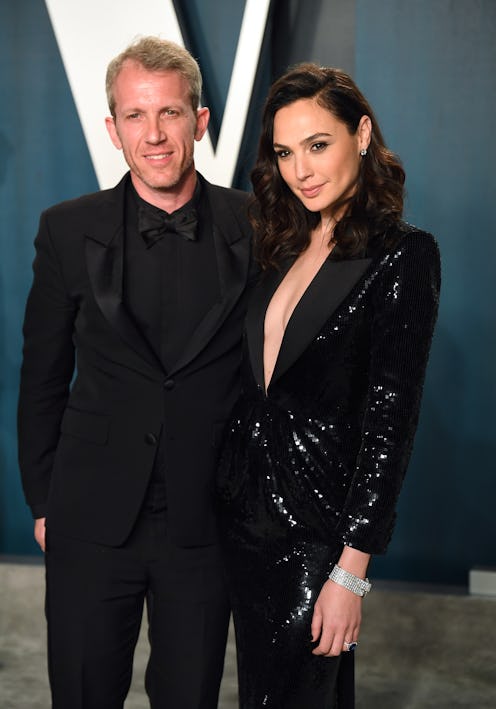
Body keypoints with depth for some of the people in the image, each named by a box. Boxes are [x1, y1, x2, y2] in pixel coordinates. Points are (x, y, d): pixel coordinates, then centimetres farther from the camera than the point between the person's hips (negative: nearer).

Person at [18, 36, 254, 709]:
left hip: (206, 521, 0)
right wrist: (43, 501, 5)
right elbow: (43, 377, 4)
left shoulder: (254, 229, -4)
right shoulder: (69, 231, -3)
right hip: (93, 521, 0)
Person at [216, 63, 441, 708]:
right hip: (243, 509, 7)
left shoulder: (403, 254, -13)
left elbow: (391, 419, -17)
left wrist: (351, 572, -18)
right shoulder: (285, 248, 7)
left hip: (315, 528, -7)